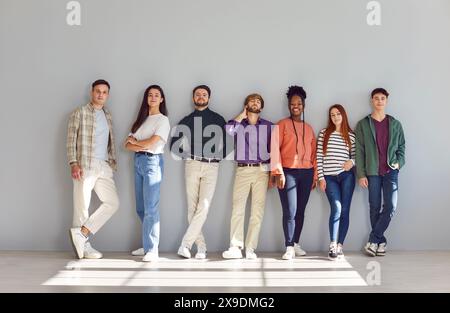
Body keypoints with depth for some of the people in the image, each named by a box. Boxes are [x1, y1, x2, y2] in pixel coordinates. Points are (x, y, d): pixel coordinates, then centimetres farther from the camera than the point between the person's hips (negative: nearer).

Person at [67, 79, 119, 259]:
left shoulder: (108, 116, 19)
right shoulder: (79, 113, 1)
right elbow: (71, 139, -6)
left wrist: (112, 162, 12)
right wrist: (74, 163, -16)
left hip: (104, 167, 6)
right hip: (84, 166, -6)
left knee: (113, 203, 0)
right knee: (82, 206, -2)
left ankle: (82, 233, 3)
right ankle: (84, 245, 8)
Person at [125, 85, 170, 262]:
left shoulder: (163, 120, -1)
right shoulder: (142, 119, 18)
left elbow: (151, 143, -12)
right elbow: (128, 144, 9)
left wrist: (133, 141, 5)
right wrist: (139, 146, -11)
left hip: (152, 162, -7)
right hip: (138, 162, 7)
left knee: (150, 208, -10)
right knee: (140, 208, 8)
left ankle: (152, 250, -8)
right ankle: (147, 245, 18)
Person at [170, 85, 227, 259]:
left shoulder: (218, 119, 12)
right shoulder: (187, 121, 15)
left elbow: (226, 143, 11)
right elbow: (174, 145, 15)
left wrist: (218, 157, -2)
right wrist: (187, 155, 3)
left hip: (211, 166, -1)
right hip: (192, 165, 1)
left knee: (203, 207, -15)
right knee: (192, 208, -3)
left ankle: (185, 244, -13)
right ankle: (201, 247, 3)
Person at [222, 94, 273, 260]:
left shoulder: (268, 126, 11)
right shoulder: (239, 124, 10)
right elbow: (227, 130, -14)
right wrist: (242, 115, -1)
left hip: (261, 170, 1)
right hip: (242, 170, 0)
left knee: (257, 210, -3)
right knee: (237, 208, -10)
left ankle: (250, 248, 0)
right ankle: (235, 247, -12)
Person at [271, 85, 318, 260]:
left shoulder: (309, 128, 16)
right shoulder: (282, 125, 3)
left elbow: (313, 153, 16)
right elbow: (275, 148, -6)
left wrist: (314, 175, 11)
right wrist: (278, 172, -14)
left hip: (306, 173, 4)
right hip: (288, 172, -4)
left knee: (300, 211, 8)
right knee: (289, 211, -6)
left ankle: (296, 244, 19)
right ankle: (289, 248, -1)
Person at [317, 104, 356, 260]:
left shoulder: (351, 135, 7)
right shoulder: (324, 133, 4)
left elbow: (355, 155, 14)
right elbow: (319, 157, 1)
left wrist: (352, 161, -9)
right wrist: (321, 177, -3)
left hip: (346, 175, 2)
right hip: (329, 177, -2)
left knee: (344, 210, 1)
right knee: (336, 208, -14)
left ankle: (340, 245, 9)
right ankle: (332, 246, -8)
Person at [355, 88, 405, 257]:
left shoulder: (395, 124, 10)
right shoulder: (363, 124, 3)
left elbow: (401, 146, 14)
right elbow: (359, 151, 0)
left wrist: (399, 162, -6)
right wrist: (361, 174, -6)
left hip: (391, 171, 1)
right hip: (372, 171, -1)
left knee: (391, 206, -8)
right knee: (375, 208, 2)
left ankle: (373, 240, 2)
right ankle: (380, 241, 13)